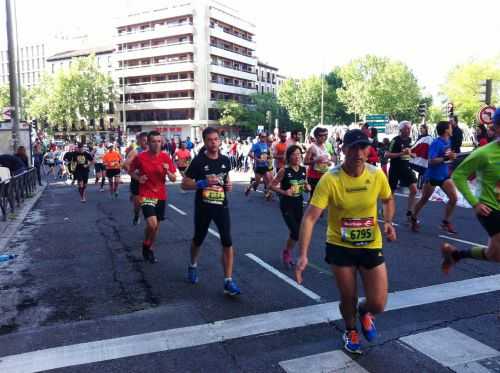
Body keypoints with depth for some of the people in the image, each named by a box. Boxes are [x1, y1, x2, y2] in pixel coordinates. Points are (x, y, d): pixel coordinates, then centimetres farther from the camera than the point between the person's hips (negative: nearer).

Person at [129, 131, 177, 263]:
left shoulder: (166, 157, -4)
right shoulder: (140, 157, -9)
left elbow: (174, 179, 0)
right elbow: (130, 171, 7)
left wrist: (167, 171, -20)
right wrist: (138, 178, -12)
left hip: (161, 195, 4)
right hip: (146, 195, -3)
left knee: (157, 225, 13)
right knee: (152, 223, -19)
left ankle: (150, 249, 34)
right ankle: (145, 246, 9)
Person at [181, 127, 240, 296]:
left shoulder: (225, 160, 1)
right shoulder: (198, 161, -11)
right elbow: (184, 184, -9)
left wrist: (229, 185, -1)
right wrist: (203, 183, -24)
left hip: (221, 206, 2)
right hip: (202, 207, -2)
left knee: (227, 243, -8)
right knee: (198, 240, 18)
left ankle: (228, 281, -2)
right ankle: (193, 266, 47)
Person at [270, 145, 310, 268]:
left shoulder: (303, 170, 1)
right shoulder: (284, 171, -13)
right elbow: (272, 185, -10)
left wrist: (307, 187, -6)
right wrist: (284, 192, -22)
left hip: (299, 204, 6)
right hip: (287, 205, -5)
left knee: (299, 232, 10)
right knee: (295, 232, -11)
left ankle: (288, 253, 34)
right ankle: (286, 253, 17)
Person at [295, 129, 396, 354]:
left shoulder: (377, 175, -11)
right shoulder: (330, 179, -22)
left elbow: (388, 200, 11)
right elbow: (310, 217, -25)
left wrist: (388, 222, -9)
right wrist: (303, 255, -34)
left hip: (371, 246, 2)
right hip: (340, 246, -2)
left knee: (378, 304, 1)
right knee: (348, 299, 10)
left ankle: (364, 311, 40)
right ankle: (351, 331, 45)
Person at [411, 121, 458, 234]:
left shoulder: (448, 142, 3)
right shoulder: (436, 143, -20)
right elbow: (431, 161, -28)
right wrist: (446, 158, -33)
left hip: (444, 175, 6)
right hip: (432, 176, -6)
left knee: (454, 198, -5)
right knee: (424, 200, 8)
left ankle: (446, 222, 11)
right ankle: (414, 219, 29)